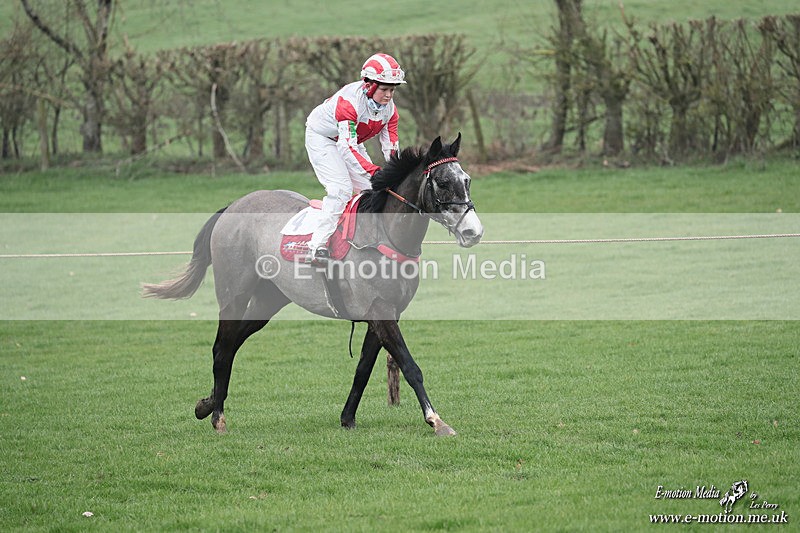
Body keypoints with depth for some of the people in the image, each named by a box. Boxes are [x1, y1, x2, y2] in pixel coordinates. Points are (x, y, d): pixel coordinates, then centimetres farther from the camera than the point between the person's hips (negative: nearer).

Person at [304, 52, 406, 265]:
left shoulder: (389, 108, -13)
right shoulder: (350, 100, -36)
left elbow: (391, 148, -9)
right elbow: (346, 147, -43)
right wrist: (374, 171, -51)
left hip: (351, 141, 8)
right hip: (322, 138, -8)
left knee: (370, 189, 1)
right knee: (342, 188, -24)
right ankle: (318, 247, -25)